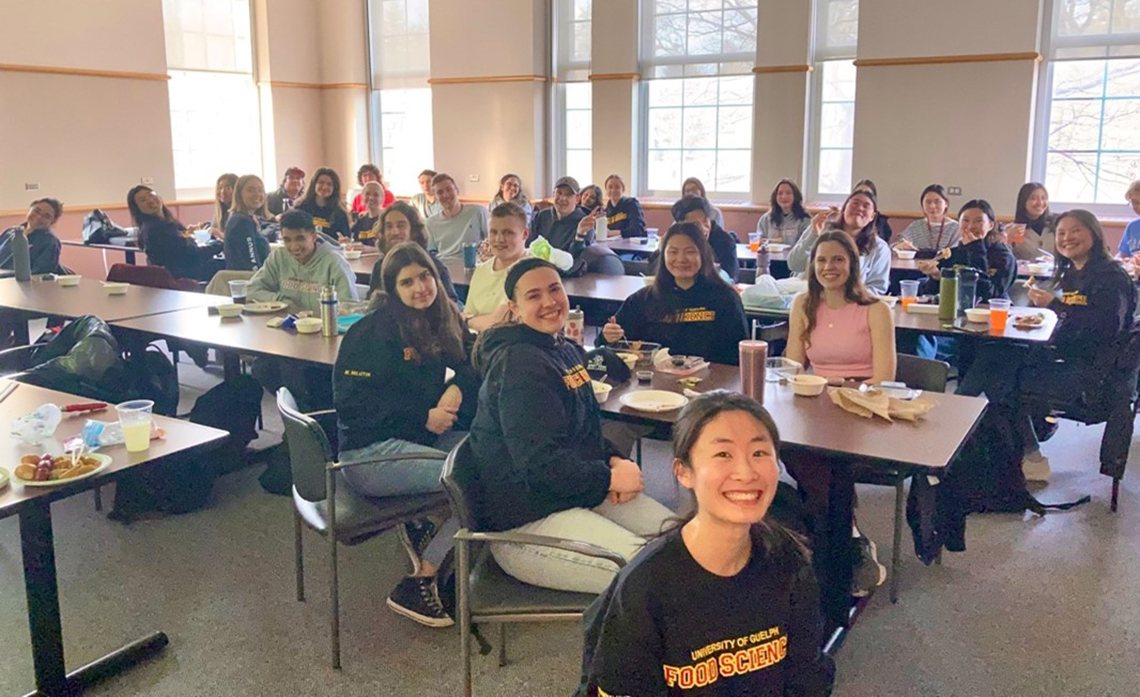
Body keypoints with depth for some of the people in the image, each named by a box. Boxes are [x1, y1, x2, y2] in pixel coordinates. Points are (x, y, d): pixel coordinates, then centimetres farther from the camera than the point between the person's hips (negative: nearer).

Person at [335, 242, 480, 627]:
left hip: (421, 435, 7)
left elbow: (472, 367, 9)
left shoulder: (443, 320, 10)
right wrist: (424, 416, -17)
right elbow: (351, 399, -13)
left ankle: (427, 526, 0)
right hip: (370, 451, -7)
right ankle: (418, 585, -11)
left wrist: (457, 388, -15)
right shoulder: (373, 330, -11)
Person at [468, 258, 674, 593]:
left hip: (577, 492, 10)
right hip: (523, 521, -10)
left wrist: (615, 459, -1)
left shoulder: (566, 350, 13)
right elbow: (539, 464, -24)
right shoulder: (518, 365, -19)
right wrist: (610, 478, -14)